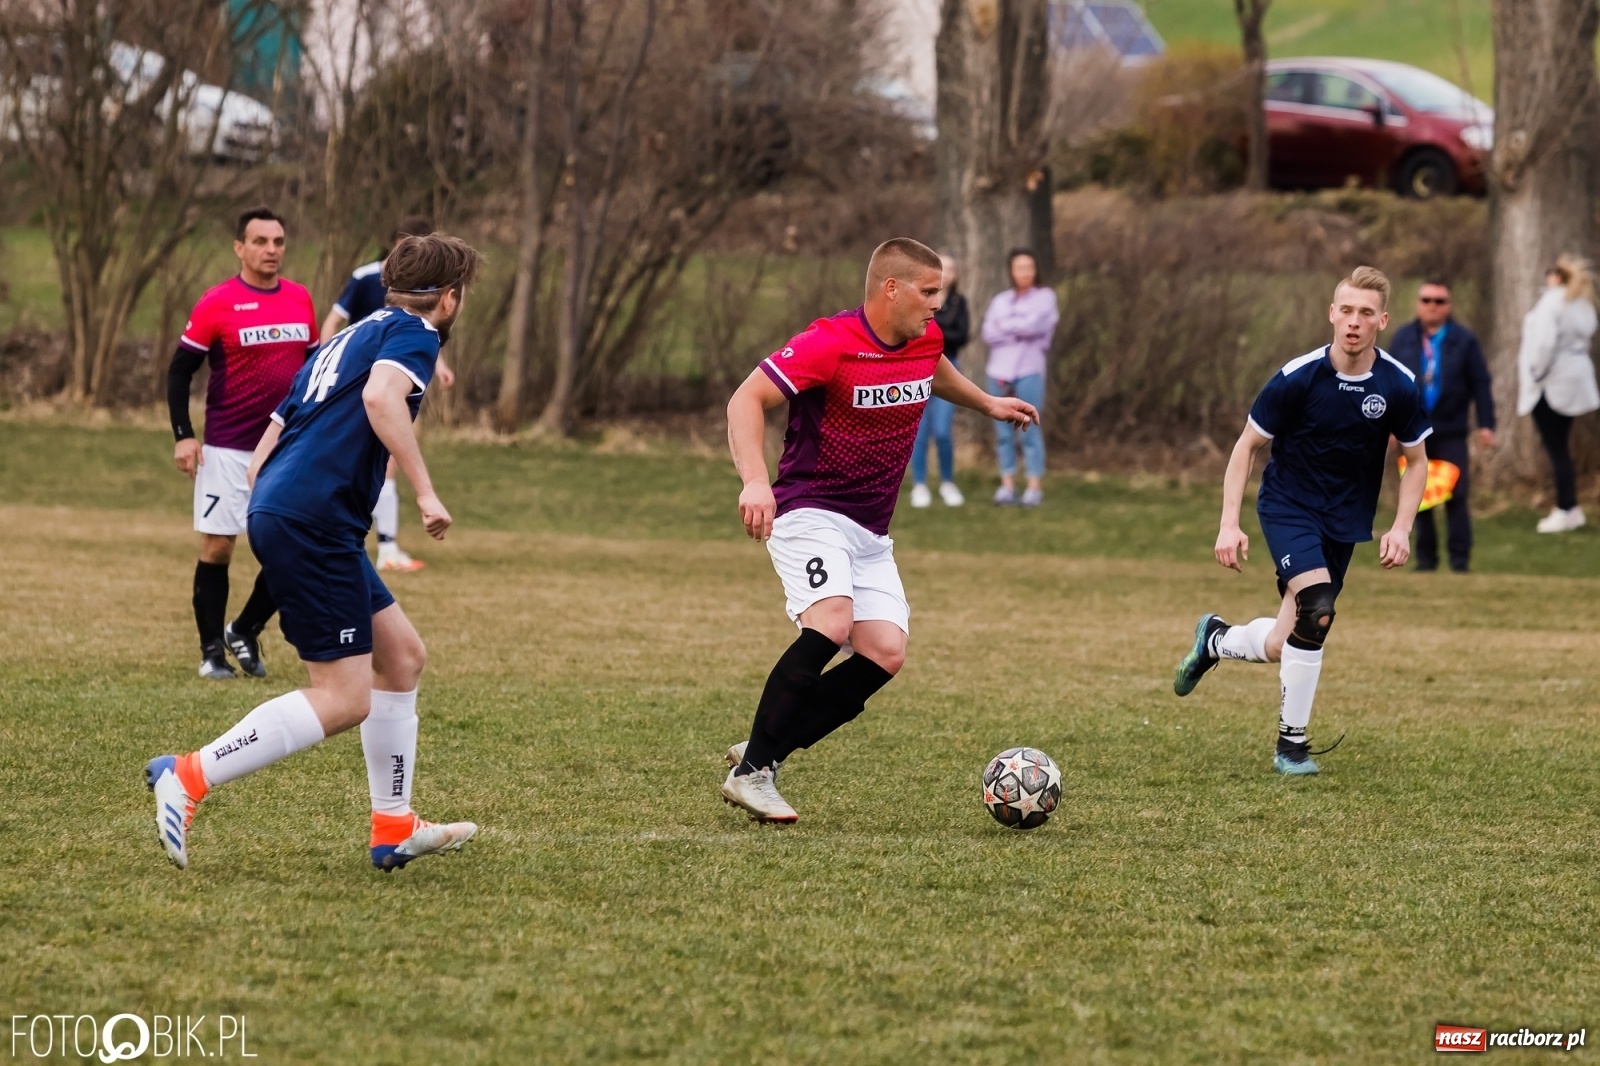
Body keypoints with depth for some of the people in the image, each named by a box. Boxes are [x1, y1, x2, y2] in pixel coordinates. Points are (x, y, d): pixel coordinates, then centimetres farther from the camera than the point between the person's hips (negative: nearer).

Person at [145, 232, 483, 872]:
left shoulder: (351, 338, 27)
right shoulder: (413, 332, 1)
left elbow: (263, 452, 24)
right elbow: (380, 396, -23)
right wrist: (425, 492, -21)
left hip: (275, 512, 10)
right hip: (314, 523, -10)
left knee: (402, 656, 16)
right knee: (344, 699, -10)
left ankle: (394, 830, 19)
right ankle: (188, 778, -13)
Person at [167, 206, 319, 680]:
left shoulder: (300, 299, 5)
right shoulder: (216, 304, -8)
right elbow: (179, 370, -4)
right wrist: (183, 436, -11)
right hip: (227, 450, -4)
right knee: (216, 548, 0)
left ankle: (244, 632, 19)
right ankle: (212, 651, 11)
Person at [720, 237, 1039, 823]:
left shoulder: (925, 340, 4)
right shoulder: (829, 343, -19)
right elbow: (746, 400, -22)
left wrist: (986, 403, 42)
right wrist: (756, 482, -36)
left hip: (871, 532, 8)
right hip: (808, 512, -8)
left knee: (884, 653, -9)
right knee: (832, 621, -30)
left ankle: (762, 754, 0)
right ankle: (750, 771, -24)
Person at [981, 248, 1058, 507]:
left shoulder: (1044, 297, 5)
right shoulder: (1000, 300, 15)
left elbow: (1035, 324, -11)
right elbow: (989, 334, 2)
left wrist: (1005, 325, 1)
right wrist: (1020, 330, -8)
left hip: (1029, 371, -4)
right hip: (999, 371, 4)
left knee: (1030, 429, -7)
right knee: (1003, 430, 3)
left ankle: (1035, 486, -6)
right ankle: (1007, 485, 6)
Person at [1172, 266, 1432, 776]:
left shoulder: (1399, 386, -11)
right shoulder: (1298, 378, -18)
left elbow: (1416, 460, 5)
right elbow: (1247, 445, -7)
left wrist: (1401, 528, -8)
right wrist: (1230, 523, -14)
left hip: (1344, 522, 4)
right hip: (1289, 507, -4)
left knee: (1282, 648, 4)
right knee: (1316, 611, -28)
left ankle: (1216, 640, 38)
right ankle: (1292, 742, -13)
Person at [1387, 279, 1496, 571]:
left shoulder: (1464, 340, 0)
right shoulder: (1403, 338, 4)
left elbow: (1481, 384, 0)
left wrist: (1486, 424, -5)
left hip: (1451, 432, -2)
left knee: (1456, 496, -3)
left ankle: (1460, 559, 2)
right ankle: (1426, 556, 14)